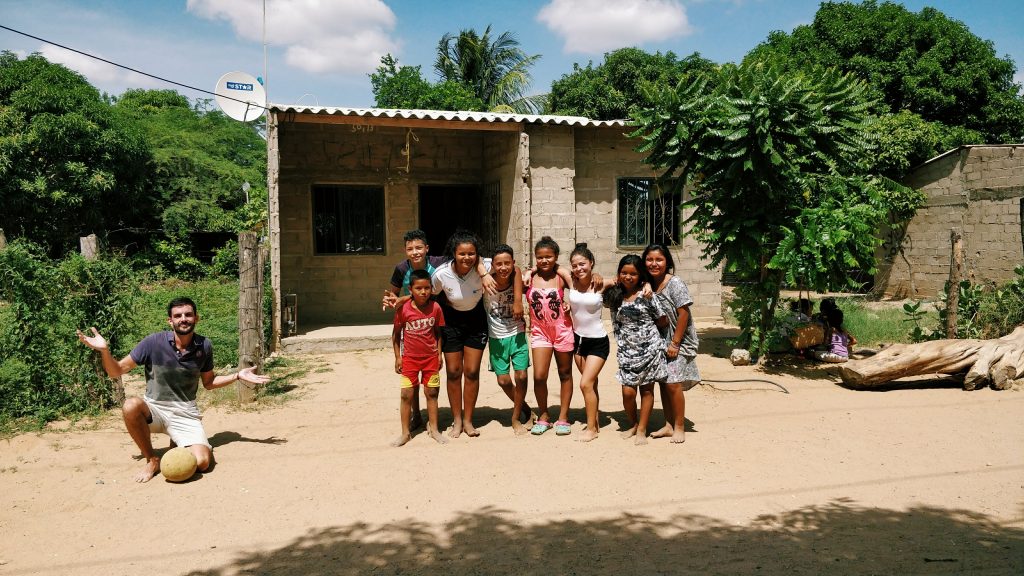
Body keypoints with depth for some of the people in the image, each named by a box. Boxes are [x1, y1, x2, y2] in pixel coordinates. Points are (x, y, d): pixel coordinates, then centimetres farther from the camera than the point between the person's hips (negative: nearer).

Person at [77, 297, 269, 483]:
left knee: (202, 462, -21)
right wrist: (104, 350, -23)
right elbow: (116, 371, -5)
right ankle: (152, 460, -11)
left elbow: (208, 382, 12)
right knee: (130, 406, -36)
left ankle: (178, 443, 17)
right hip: (154, 409, -1)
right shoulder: (154, 342, -11)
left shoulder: (204, 346, -3)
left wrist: (237, 376, 0)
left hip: (185, 414, 1)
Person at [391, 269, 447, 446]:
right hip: (409, 358, -1)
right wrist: (397, 357, -2)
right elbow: (396, 334, -1)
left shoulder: (435, 308, -7)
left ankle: (433, 429, 22)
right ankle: (405, 433, 14)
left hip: (431, 357, 1)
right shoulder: (403, 309, -12)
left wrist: (439, 354, 3)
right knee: (407, 395, 2)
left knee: (432, 393, 9)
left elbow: (438, 332, 4)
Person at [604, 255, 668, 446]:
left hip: (649, 349, -2)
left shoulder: (646, 295, -6)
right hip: (627, 351, 2)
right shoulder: (615, 296, 3)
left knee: (646, 390, 6)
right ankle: (633, 425, 22)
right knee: (628, 392, -4)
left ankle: (641, 430, 18)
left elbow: (664, 322, 2)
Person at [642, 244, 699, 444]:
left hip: (677, 342, -6)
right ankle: (668, 425, 20)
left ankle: (679, 427, 5)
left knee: (673, 384, -9)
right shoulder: (648, 285, 4)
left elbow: (683, 314, -17)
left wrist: (675, 343, -17)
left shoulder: (675, 283, -15)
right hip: (659, 342, 6)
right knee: (663, 382, 9)